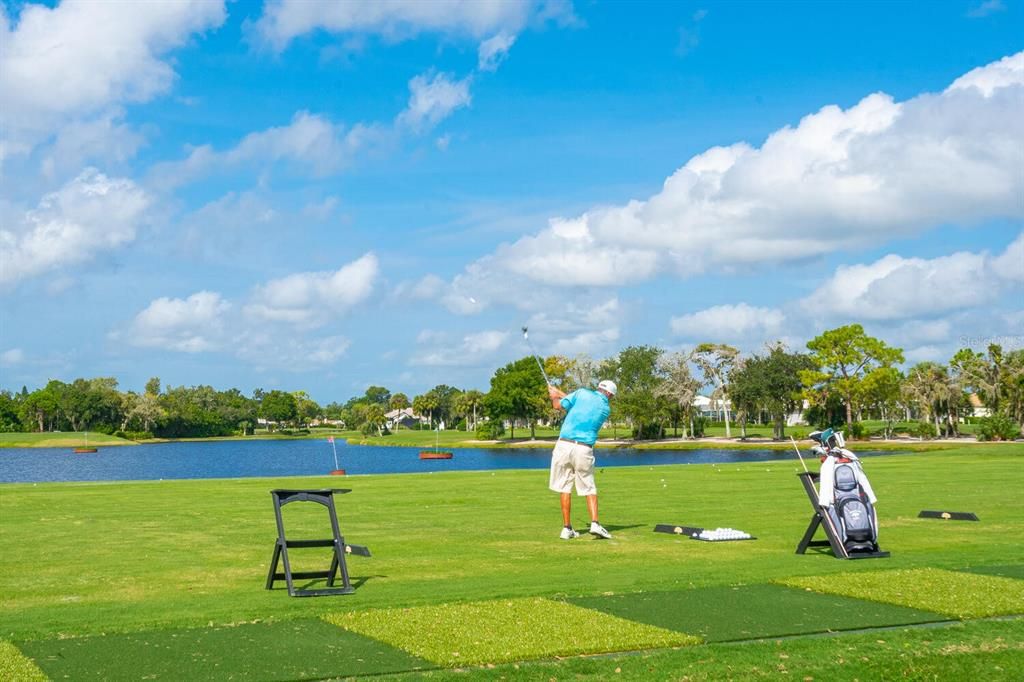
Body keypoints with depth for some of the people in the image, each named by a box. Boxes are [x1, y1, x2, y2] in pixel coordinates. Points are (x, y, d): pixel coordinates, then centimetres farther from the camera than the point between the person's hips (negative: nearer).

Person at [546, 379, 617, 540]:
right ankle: (595, 523, -5)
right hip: (584, 449, 0)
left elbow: (558, 405, 2)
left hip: (564, 444, 0)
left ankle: (567, 528, 7)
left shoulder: (582, 393, 4)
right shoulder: (606, 408, 10)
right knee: (589, 489, 11)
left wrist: (554, 396, 25)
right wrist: (560, 393, 29)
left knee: (565, 488, 7)